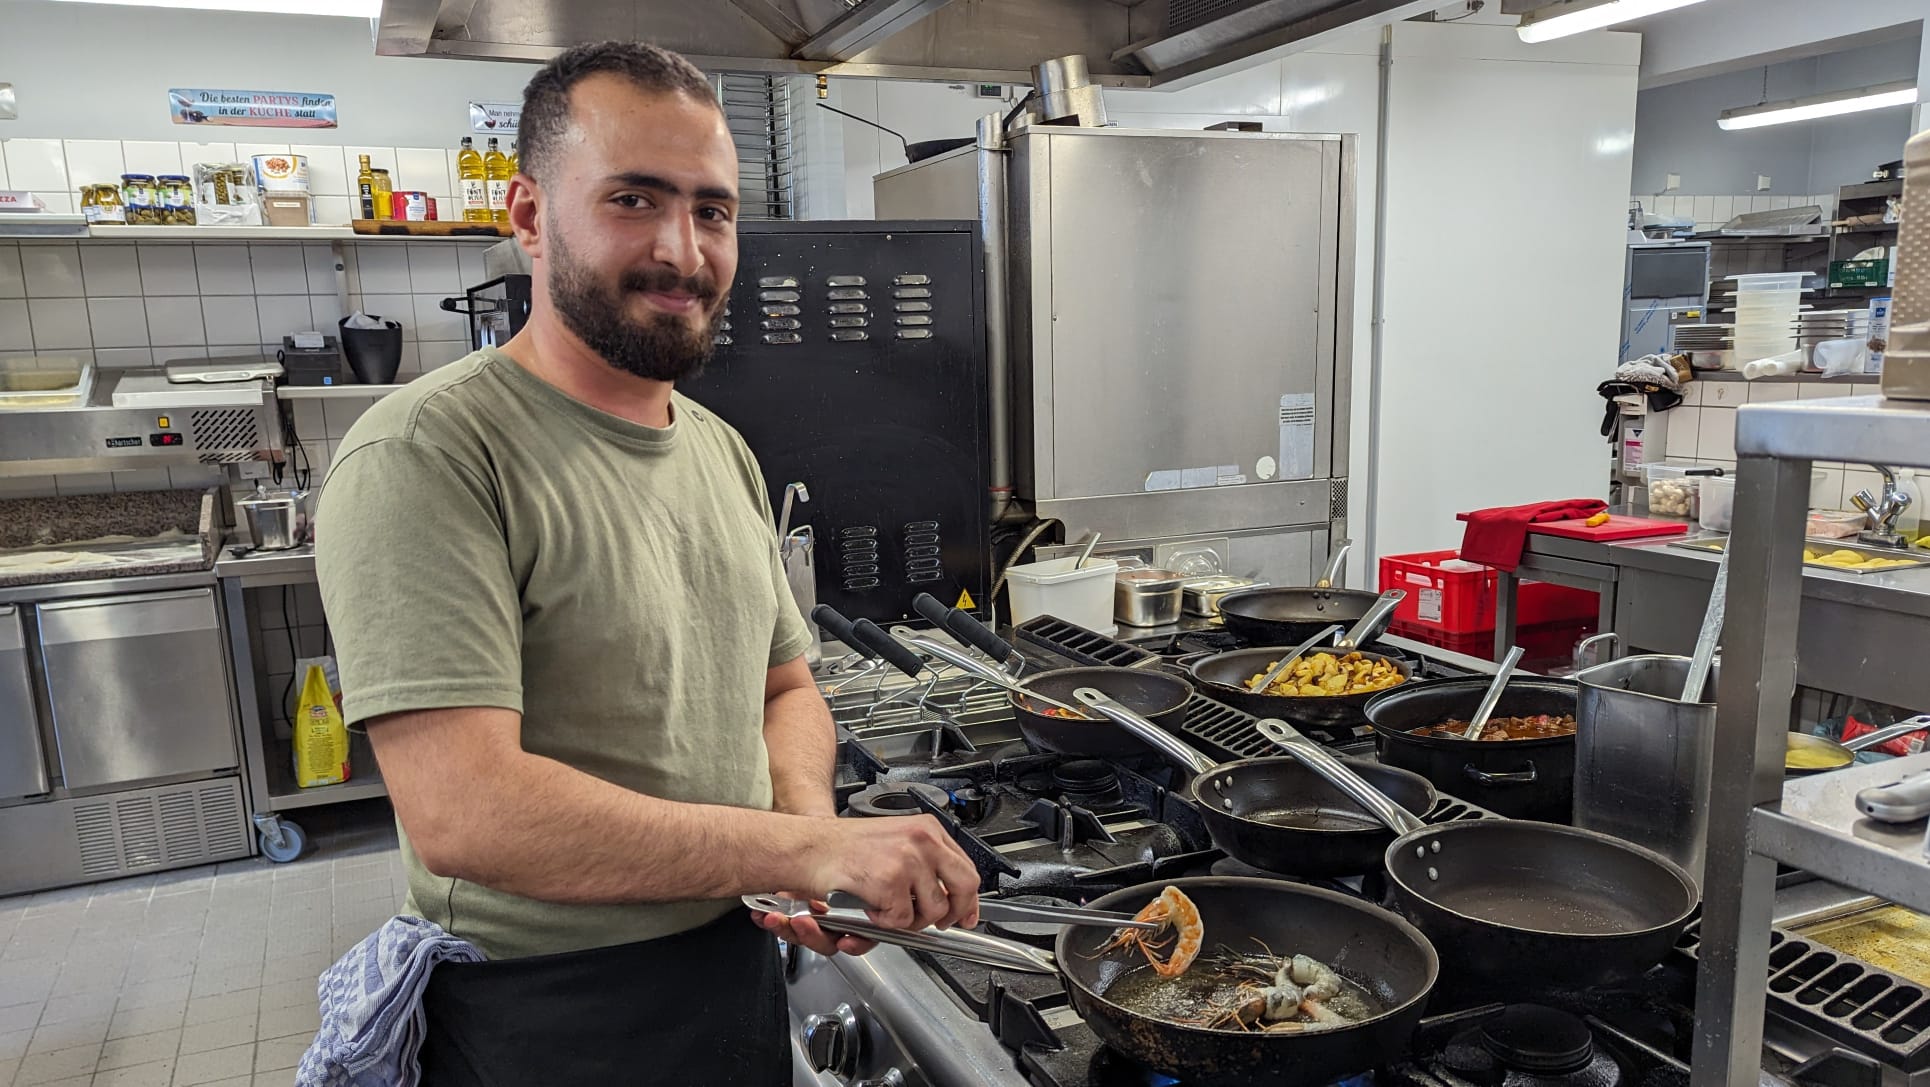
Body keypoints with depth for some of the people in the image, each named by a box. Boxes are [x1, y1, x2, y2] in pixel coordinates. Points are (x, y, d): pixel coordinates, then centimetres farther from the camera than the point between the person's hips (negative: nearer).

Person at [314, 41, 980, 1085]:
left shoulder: (723, 451, 6)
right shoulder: (426, 454, -20)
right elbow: (459, 810, -27)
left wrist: (805, 811, -11)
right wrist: (809, 850, -27)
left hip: (734, 963, 7)